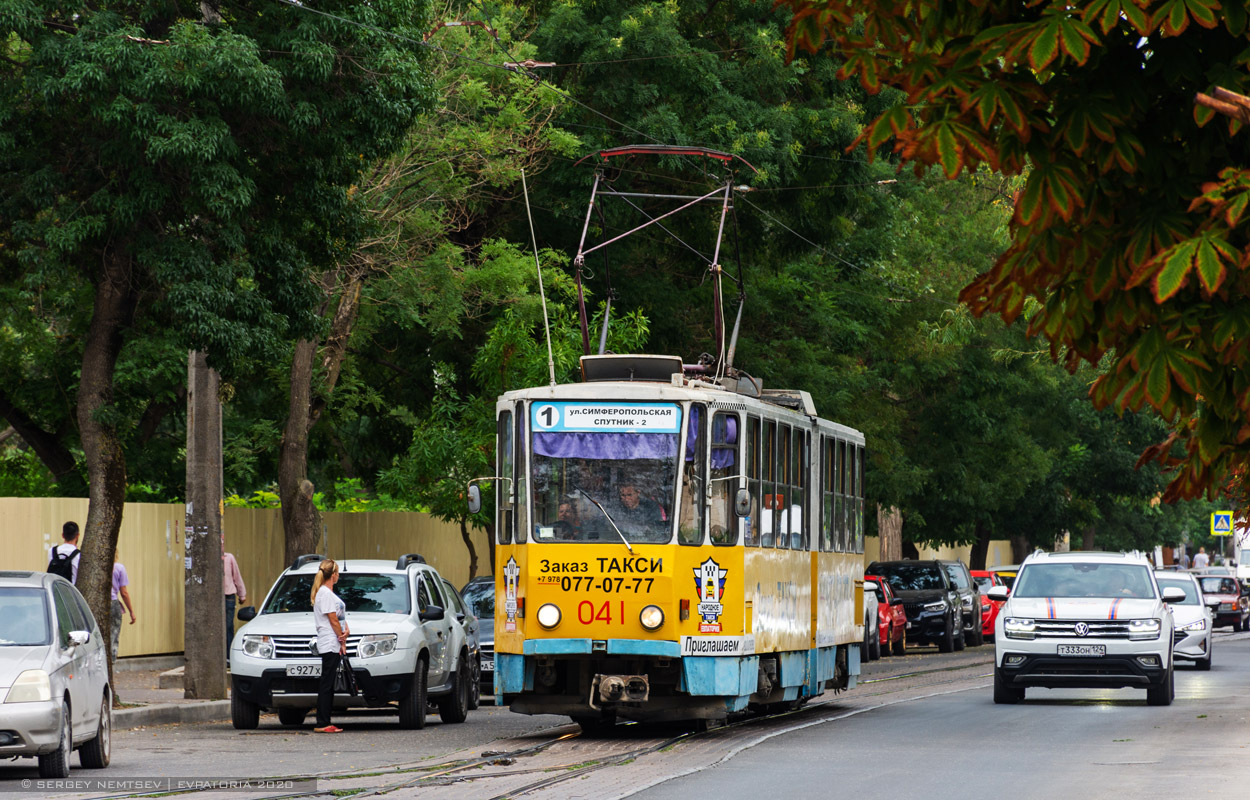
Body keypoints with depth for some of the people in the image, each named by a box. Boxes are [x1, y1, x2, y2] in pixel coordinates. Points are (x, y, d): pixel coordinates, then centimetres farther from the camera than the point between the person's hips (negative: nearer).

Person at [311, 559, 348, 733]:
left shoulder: (329, 593, 19)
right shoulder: (325, 593, -11)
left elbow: (340, 617, 16)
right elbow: (333, 620, -13)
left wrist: (346, 630, -3)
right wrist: (342, 642, -8)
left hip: (334, 646, 10)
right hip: (329, 644, -10)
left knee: (329, 685, 9)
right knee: (327, 684, -10)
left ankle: (325, 723, 9)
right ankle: (322, 724, -10)